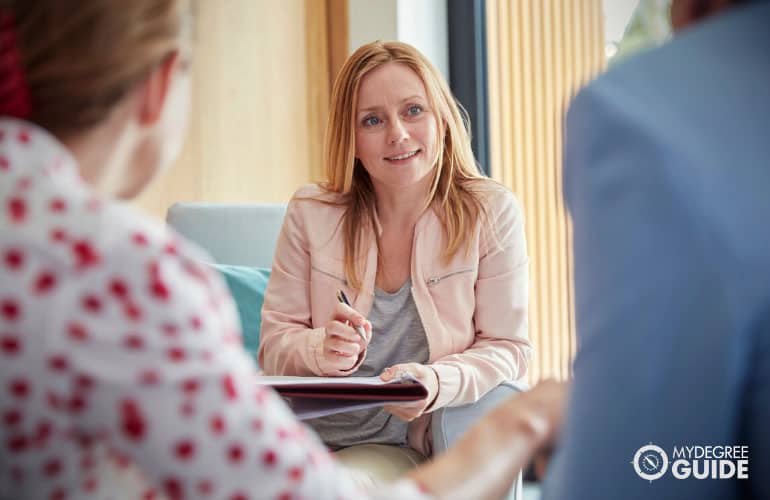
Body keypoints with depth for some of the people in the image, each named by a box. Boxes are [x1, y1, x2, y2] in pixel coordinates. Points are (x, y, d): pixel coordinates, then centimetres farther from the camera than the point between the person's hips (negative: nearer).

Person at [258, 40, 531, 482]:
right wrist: (323, 351, -20)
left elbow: (507, 348, -2)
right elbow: (276, 343, 4)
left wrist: (436, 384, -23)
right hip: (312, 434, 2)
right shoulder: (311, 214, 2)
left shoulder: (492, 212, -2)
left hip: (409, 445, -2)